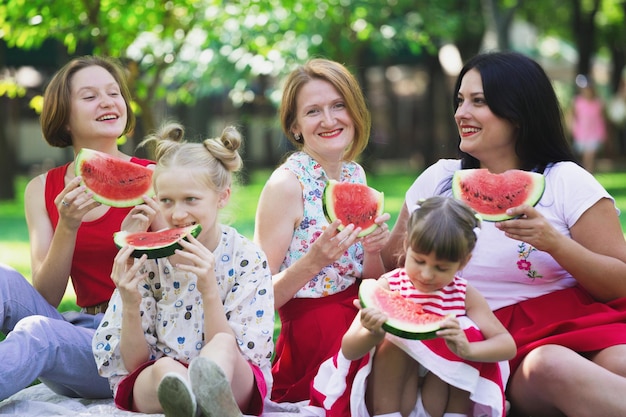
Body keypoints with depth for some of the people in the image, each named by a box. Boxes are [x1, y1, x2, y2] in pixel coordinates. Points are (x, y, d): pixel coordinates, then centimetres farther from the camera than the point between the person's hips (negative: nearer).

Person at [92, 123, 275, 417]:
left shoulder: (248, 260, -4)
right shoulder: (146, 259, -1)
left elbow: (231, 352, -10)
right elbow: (133, 363, 0)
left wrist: (209, 290, -24)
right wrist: (130, 306, -19)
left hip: (236, 384, -1)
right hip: (151, 383, 1)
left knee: (222, 346, -35)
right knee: (165, 369, -34)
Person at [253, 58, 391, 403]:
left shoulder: (355, 174, 7)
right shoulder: (287, 183, -12)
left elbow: (371, 283, 12)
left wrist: (373, 250, -8)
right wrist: (313, 260, -27)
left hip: (359, 317, 7)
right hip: (313, 333, -7)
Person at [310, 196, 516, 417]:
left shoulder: (465, 295, -5)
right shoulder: (388, 286, -10)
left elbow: (508, 346, -12)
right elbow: (348, 351, -16)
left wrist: (466, 350, -33)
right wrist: (373, 334, -41)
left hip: (442, 394, 2)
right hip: (388, 397, -1)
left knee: (470, 333, -17)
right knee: (395, 338, -25)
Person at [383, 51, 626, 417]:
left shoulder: (567, 182, 3)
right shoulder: (438, 181, 11)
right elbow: (392, 268, 20)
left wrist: (554, 243, -16)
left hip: (580, 326, -2)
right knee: (548, 366, -34)